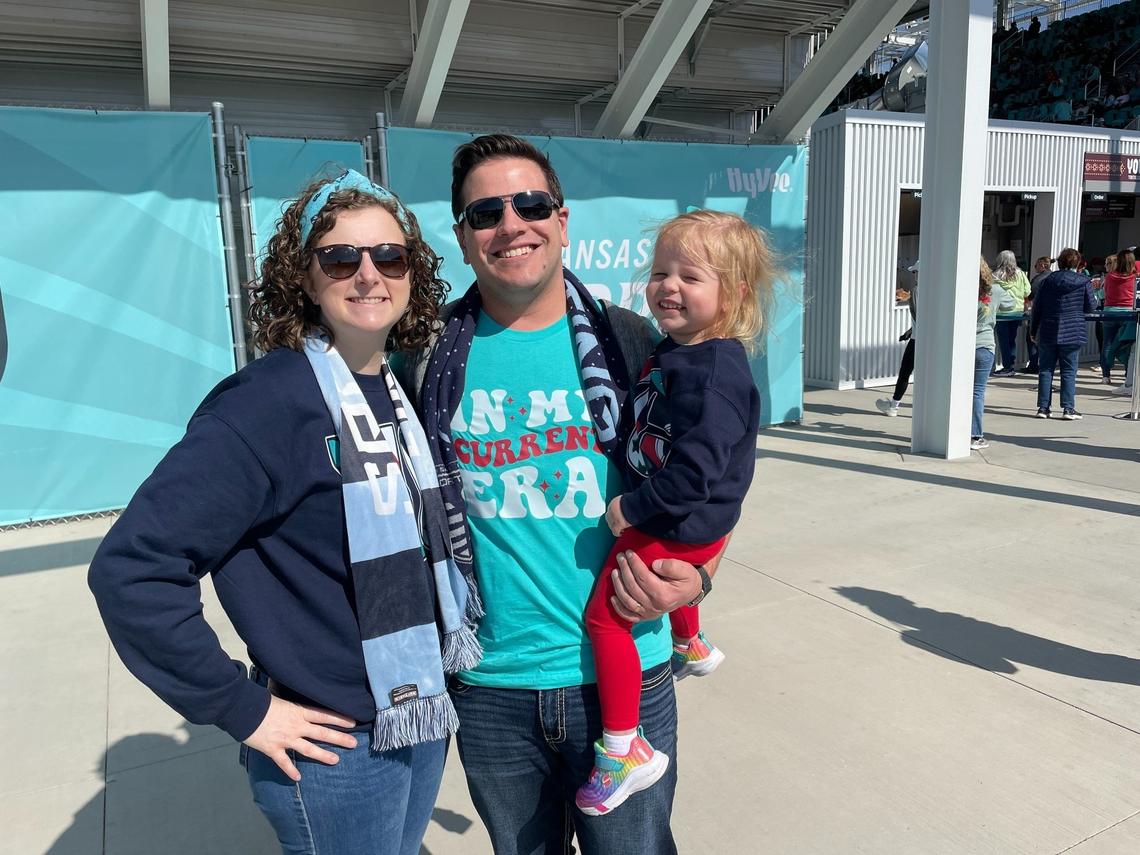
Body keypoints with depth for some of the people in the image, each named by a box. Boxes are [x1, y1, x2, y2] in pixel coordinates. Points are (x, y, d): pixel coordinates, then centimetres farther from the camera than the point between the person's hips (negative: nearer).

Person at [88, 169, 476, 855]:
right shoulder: (267, 404, -21)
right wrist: (242, 709, -18)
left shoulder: (402, 392, 1)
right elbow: (131, 570, -23)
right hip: (336, 748, -6)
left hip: (425, 714, 7)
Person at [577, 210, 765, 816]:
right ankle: (691, 647, 65)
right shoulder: (673, 349, 3)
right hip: (669, 517, 10)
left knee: (604, 616, -6)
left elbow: (695, 468, -32)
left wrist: (632, 508, -24)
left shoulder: (712, 374, -28)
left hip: (675, 524, -10)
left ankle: (623, 750, 6)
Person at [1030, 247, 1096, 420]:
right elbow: (1090, 307, 3)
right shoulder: (1083, 282, -2)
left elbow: (1037, 307, 5)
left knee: (1046, 370, 6)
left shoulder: (1048, 281, 3)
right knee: (1069, 371, 4)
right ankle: (1068, 408, 1)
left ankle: (1043, 407, 5)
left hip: (1047, 334, 2)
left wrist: (1033, 331, 12)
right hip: (1072, 334, -1)